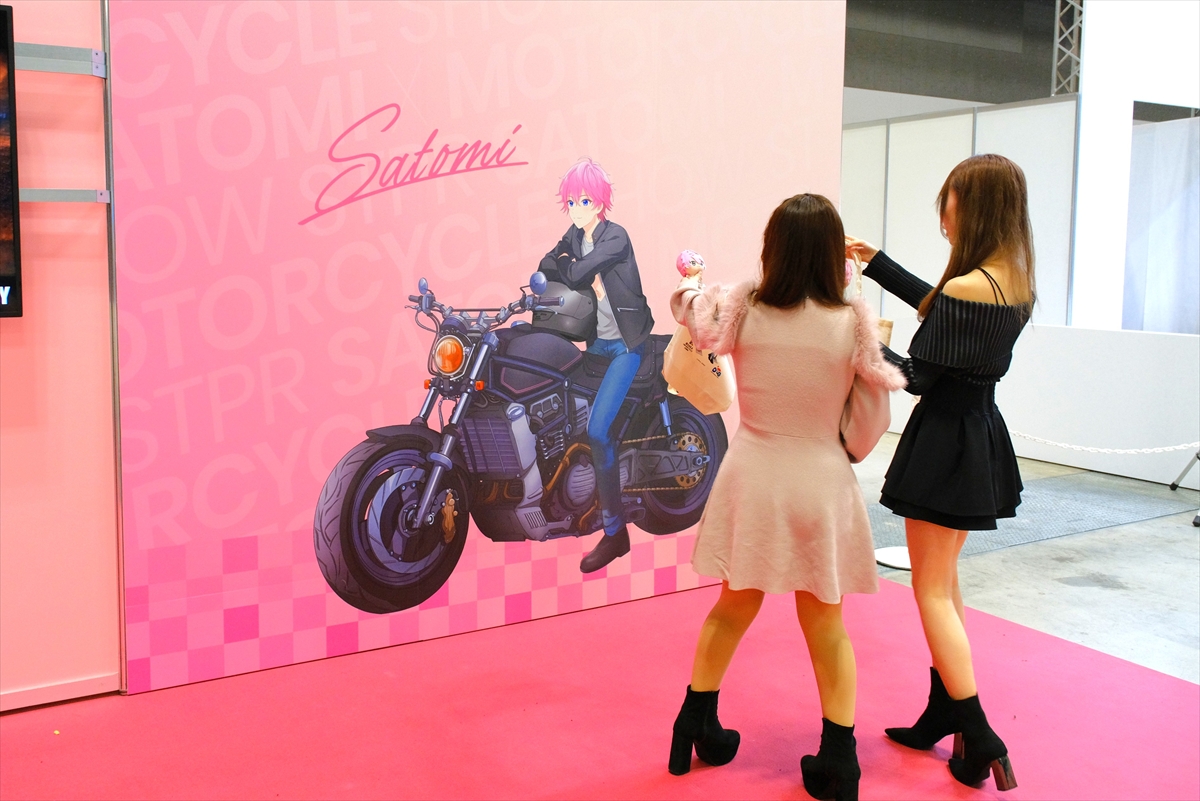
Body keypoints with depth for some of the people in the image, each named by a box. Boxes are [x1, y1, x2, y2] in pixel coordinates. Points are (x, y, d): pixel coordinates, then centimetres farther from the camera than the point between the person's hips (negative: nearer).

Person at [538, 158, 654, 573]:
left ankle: (614, 531, -10)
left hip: (626, 344, -8)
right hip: (596, 341, 8)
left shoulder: (615, 236, -15)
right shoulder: (574, 236, 9)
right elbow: (545, 266, -1)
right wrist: (587, 277, -16)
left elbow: (575, 273, -26)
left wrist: (566, 265, -4)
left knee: (596, 430, -18)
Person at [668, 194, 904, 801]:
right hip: (821, 482, -2)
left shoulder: (741, 309, -10)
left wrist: (693, 284, 29)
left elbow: (688, 306, 9)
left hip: (752, 476, 2)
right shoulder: (853, 323, -13)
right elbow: (871, 419, -5)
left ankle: (695, 728, 34)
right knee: (826, 625, 13)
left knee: (732, 609, 20)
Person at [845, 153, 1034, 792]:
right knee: (943, 580, 19)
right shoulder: (1014, 283, 5)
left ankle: (979, 739, 3)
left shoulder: (965, 288, -23)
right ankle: (942, 712, 29)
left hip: (945, 442, -9)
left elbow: (919, 376, -18)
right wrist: (876, 262, 24)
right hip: (983, 435, 9)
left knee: (932, 590, 1)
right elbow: (939, 310, 20)